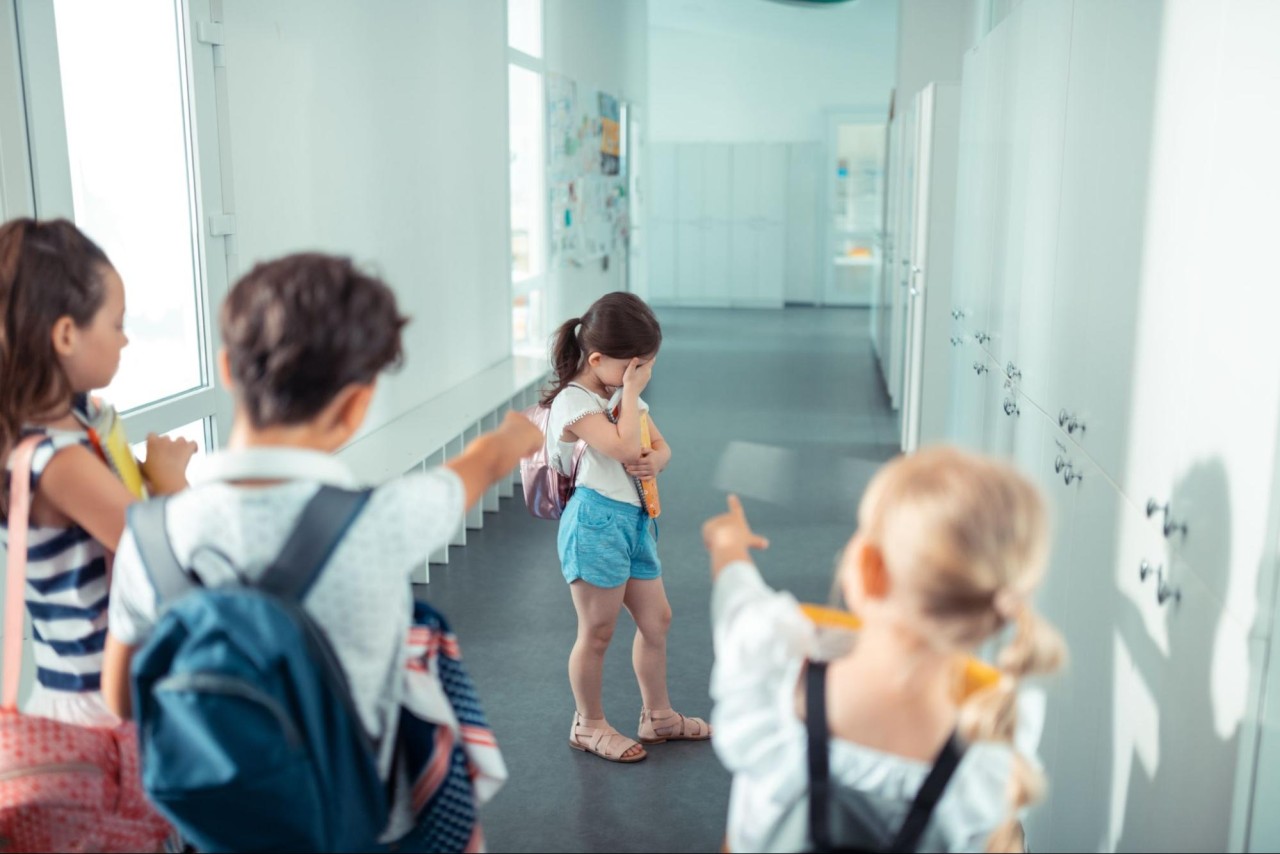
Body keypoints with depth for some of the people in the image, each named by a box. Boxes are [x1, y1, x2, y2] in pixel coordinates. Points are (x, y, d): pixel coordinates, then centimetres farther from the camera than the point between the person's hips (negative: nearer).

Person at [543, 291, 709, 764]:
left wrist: (655, 461, -7)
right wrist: (632, 390, -18)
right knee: (597, 631, 2)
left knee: (656, 619, 16)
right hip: (596, 522, -9)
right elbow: (625, 447, -27)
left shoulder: (623, 394, 13)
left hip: (633, 519, 9)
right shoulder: (574, 401, -16)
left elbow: (660, 446, 16)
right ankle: (589, 724, 20)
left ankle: (657, 715, 32)